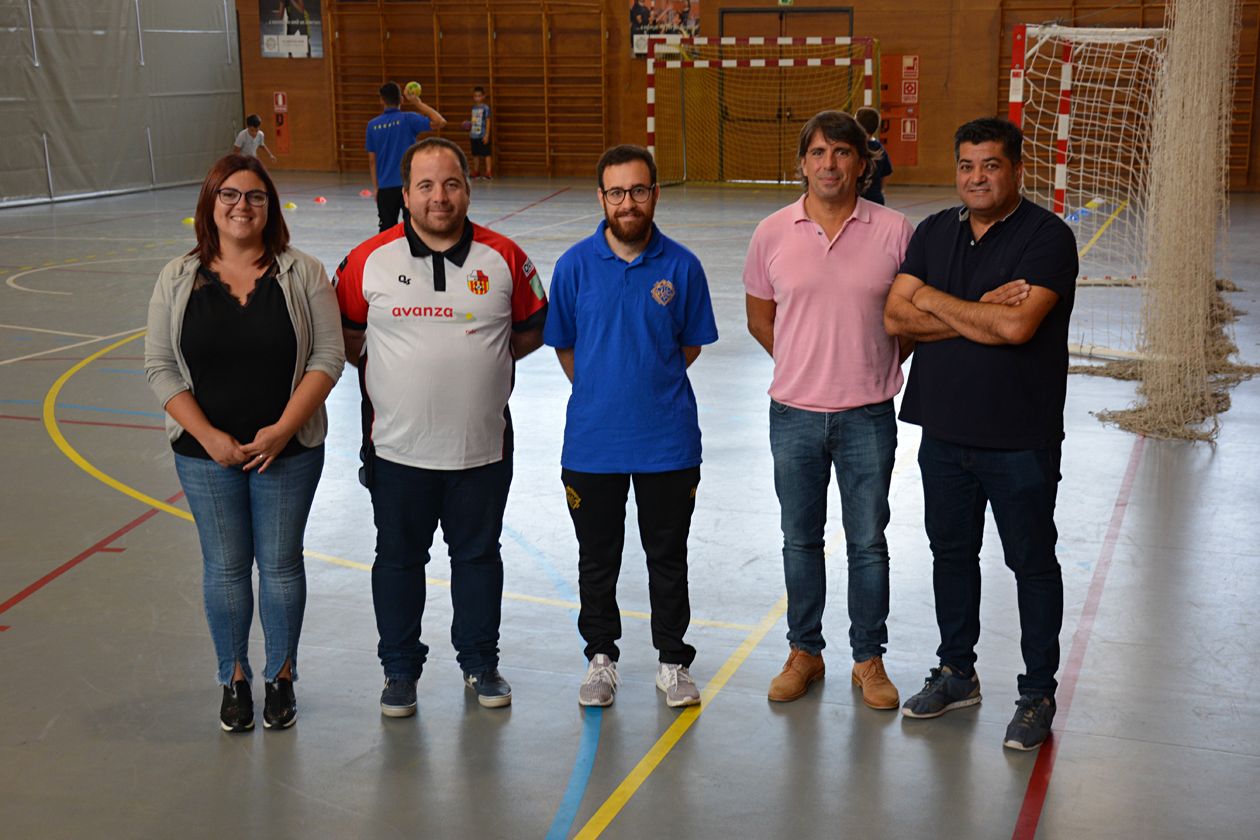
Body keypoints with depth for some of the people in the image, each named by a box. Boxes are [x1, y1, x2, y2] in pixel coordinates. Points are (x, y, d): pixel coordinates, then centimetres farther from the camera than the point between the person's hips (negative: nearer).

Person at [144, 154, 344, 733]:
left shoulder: (302, 274, -3)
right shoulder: (178, 279, 0)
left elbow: (327, 357, -6)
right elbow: (160, 366, -1)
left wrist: (283, 430, -16)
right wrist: (209, 437, -12)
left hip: (287, 452, -1)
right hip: (206, 453, 1)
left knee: (280, 564, 8)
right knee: (225, 568, 10)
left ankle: (281, 676, 25)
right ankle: (234, 679, 26)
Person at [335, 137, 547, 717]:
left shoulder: (504, 259, -4)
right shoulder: (369, 261, -6)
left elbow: (531, 330, 9)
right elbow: (346, 337, 7)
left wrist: (478, 360, 1)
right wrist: (397, 368, 2)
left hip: (483, 446, 1)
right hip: (397, 447, 0)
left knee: (478, 555, 14)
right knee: (398, 559, 12)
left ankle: (480, 661, 31)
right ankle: (400, 668, 28)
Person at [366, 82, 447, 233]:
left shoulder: (373, 125, 2)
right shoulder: (407, 119, -8)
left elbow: (372, 160, 6)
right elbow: (440, 121, -10)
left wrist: (375, 186, 14)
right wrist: (418, 104, -2)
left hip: (385, 186, 3)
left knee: (386, 230, 9)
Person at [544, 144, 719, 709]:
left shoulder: (681, 267, -5)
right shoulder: (575, 265, -5)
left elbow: (691, 344, 7)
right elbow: (564, 346, 7)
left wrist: (649, 385, 8)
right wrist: (600, 392, 10)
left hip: (667, 439, 0)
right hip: (592, 440, 1)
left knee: (668, 556, 11)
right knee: (598, 557, 13)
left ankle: (672, 661, 27)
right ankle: (601, 657, 31)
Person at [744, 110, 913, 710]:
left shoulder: (893, 231, -6)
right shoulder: (773, 233, -2)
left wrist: (874, 367, 3)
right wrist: (804, 367, 7)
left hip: (867, 416, -1)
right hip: (794, 413, 1)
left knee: (868, 543, 8)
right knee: (800, 541, 13)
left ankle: (869, 659, 23)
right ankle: (804, 652, 29)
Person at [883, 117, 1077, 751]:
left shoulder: (1047, 237, -11)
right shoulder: (935, 232, 7)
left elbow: (1018, 325, -25)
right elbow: (895, 317, -4)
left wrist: (936, 301, -12)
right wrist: (980, 315, -15)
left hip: (1020, 438, -5)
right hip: (945, 430, 6)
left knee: (1032, 564, 7)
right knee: (951, 553, 17)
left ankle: (1038, 693, 20)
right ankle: (957, 673, 34)